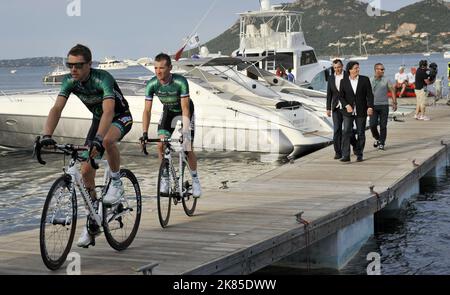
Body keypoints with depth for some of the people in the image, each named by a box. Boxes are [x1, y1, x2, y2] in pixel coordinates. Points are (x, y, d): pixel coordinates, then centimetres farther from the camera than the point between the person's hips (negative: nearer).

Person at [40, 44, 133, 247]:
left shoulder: (103, 79, -33)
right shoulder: (69, 81, -16)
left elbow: (109, 111, -45)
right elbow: (57, 109, -25)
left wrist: (98, 139, -60)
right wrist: (47, 136, -41)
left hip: (121, 117, -6)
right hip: (98, 119, 6)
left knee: (107, 140, -41)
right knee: (86, 171, -5)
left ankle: (116, 183, -16)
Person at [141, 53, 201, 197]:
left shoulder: (180, 82, -34)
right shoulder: (152, 84, -25)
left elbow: (185, 108, -35)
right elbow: (147, 110, -23)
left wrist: (185, 132, -42)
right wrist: (144, 134, -31)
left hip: (185, 110, -3)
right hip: (168, 111, 3)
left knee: (188, 149, -10)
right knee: (161, 145, -13)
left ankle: (195, 179, 12)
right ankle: (165, 178, 4)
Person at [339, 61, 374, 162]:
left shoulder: (365, 80, 0)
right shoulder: (344, 81, 2)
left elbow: (369, 95, -2)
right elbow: (341, 96, 2)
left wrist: (370, 107, -14)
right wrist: (346, 105, -15)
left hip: (361, 111, 0)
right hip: (348, 112, 0)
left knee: (361, 133, 5)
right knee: (346, 132, -8)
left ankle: (359, 155, 14)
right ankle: (345, 155, -9)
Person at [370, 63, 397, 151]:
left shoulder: (386, 80, 3)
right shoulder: (370, 81, 4)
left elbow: (392, 91, 4)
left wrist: (394, 102, -3)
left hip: (384, 105, 0)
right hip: (373, 105, 1)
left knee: (383, 125, -1)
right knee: (372, 124, -6)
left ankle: (381, 143, 8)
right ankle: (377, 138, 19)